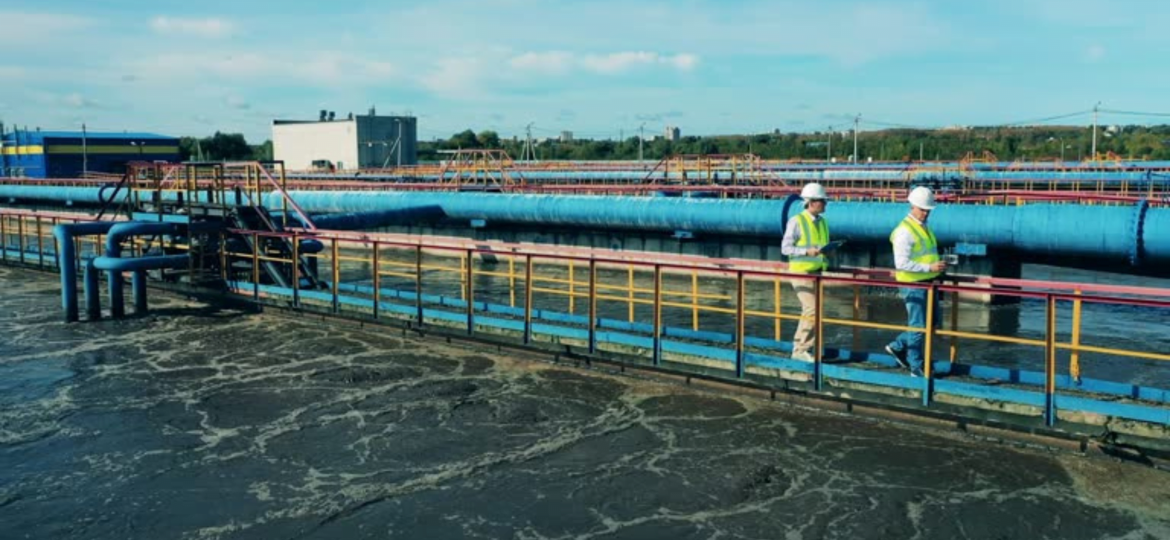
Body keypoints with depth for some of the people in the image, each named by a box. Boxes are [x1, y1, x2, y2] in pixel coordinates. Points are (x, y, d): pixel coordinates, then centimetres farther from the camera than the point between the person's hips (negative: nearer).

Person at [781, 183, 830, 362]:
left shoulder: (823, 221, 11)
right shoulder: (796, 221, -11)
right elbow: (785, 248, -12)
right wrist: (807, 251, -24)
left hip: (817, 272, 7)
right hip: (801, 271, -7)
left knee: (809, 312, 10)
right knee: (812, 310, -14)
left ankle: (800, 347, 20)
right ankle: (801, 350, -6)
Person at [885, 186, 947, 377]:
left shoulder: (924, 227, 11)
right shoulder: (905, 231, -18)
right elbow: (901, 263, -24)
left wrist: (938, 266, 9)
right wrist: (930, 267, -25)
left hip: (928, 283, 9)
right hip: (914, 285, -9)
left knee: (934, 321, 17)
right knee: (918, 326, 1)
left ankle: (898, 346, 27)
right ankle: (916, 368, 14)